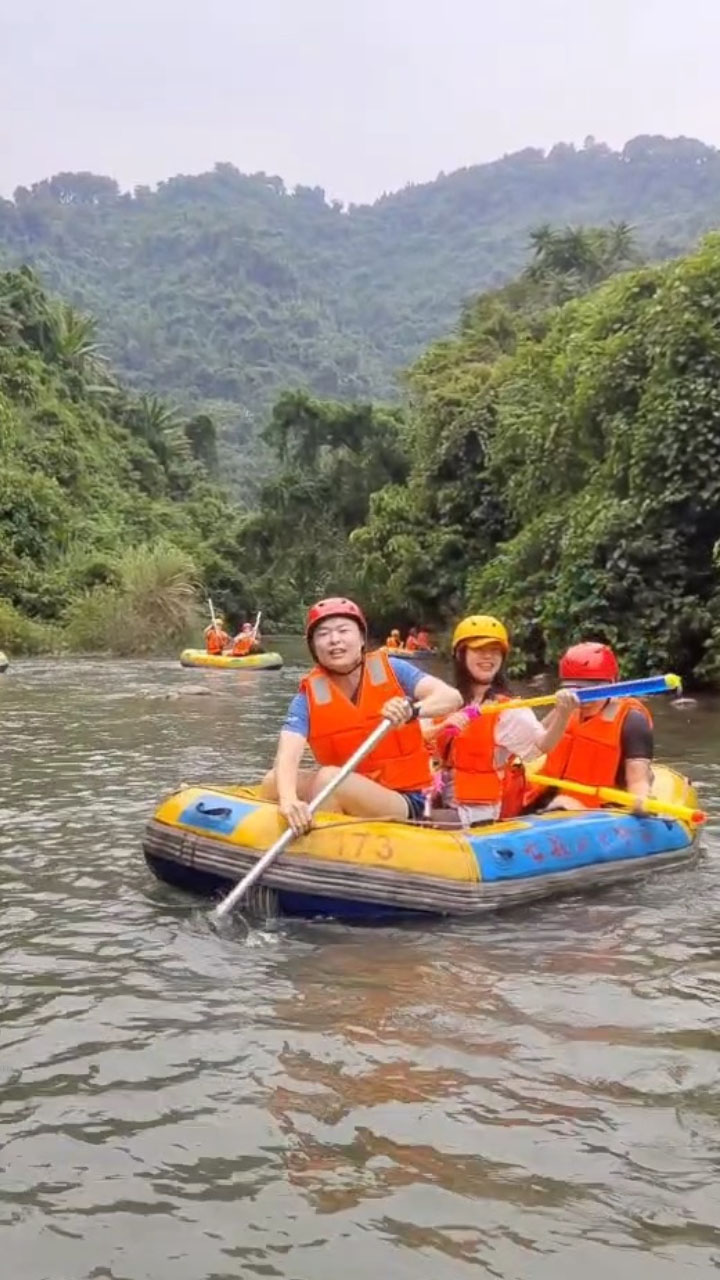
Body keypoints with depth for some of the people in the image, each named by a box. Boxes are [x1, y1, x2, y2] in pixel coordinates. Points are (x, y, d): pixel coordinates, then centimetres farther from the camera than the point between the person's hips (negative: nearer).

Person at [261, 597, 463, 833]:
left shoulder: (390, 670, -5)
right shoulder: (308, 697, -4)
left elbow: (452, 698, -18)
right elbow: (287, 756, -20)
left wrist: (412, 708, -39)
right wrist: (289, 799, -41)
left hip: (407, 802, -3)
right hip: (344, 792, 3)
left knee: (329, 778, -27)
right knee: (273, 783, -16)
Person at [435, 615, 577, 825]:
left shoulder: (509, 709, -8)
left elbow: (543, 744, -22)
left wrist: (562, 714, -41)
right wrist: (443, 728, -18)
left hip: (483, 812, -5)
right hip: (444, 806, 5)